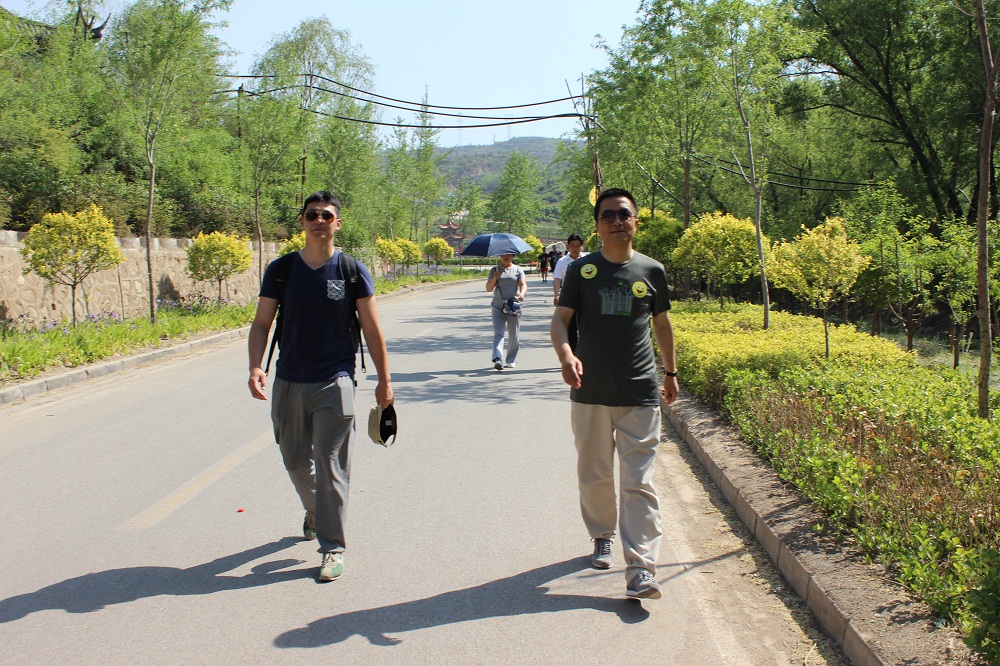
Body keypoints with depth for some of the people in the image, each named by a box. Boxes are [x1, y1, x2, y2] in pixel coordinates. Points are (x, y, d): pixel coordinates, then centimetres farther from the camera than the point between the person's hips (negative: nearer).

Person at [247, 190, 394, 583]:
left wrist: (384, 381, 3)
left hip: (335, 383, -3)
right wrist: (255, 367, -13)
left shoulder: (352, 271, -2)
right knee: (295, 462, 16)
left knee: (331, 466, -6)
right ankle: (315, 511, 45)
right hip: (288, 382, 3)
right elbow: (261, 323, 4)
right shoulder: (281, 270, 3)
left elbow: (372, 329, 2)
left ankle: (332, 547, 4)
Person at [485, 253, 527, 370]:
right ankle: (497, 359, -26)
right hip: (498, 306, 0)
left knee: (514, 335, 5)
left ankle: (510, 361, 18)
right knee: (498, 333, -13)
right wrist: (494, 278, -12)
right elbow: (488, 288, 6)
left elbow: (523, 284, -6)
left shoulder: (518, 270, 7)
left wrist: (522, 294, -28)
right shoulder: (494, 270, 10)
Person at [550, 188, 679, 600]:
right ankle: (602, 538, 36)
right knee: (594, 475, 12)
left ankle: (641, 570, -6)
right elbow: (560, 319, -5)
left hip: (640, 394, 0)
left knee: (639, 481, -5)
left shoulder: (652, 270, 6)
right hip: (590, 393, 1)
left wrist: (671, 372, 23)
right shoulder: (581, 270, 2)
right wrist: (566, 355, -26)